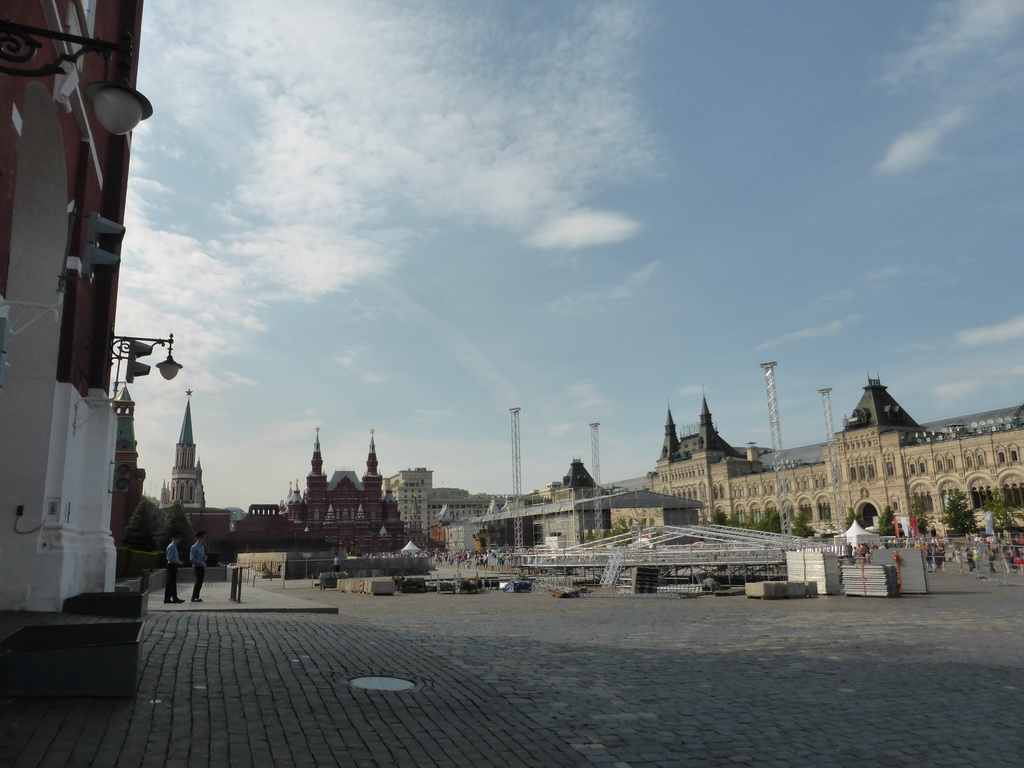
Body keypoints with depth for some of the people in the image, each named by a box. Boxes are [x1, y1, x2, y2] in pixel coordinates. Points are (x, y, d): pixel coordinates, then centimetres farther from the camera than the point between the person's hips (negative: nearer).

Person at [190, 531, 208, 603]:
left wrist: (205, 557, 2)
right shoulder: (194, 547, -8)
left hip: (202, 567, 8)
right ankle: (193, 598, -5)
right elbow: (191, 559, -14)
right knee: (198, 582, -10)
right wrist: (201, 562, -19)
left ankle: (196, 597, 14)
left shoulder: (202, 547, 16)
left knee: (200, 582, 8)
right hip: (197, 567, -8)